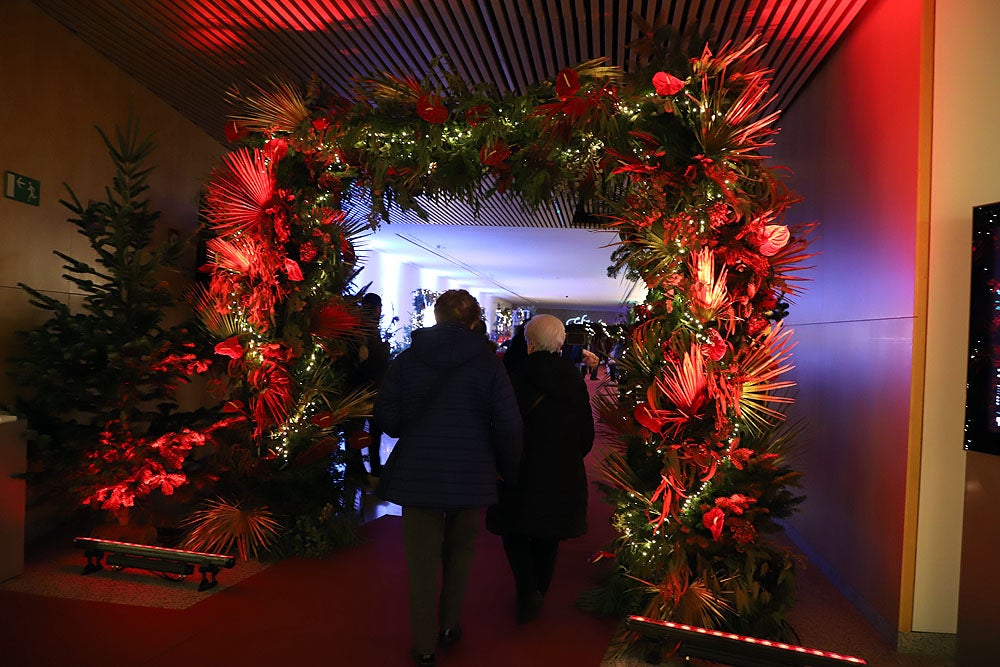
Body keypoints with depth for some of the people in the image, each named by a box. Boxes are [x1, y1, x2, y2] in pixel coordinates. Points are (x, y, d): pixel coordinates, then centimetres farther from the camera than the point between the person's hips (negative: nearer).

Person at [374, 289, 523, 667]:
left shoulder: (406, 360, -3)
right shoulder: (489, 363, -8)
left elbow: (386, 417, -4)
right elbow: (509, 425, -11)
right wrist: (508, 471, 3)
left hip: (418, 474, 0)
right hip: (472, 476, 0)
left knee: (423, 560, 13)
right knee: (459, 553, 23)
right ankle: (449, 627, 36)